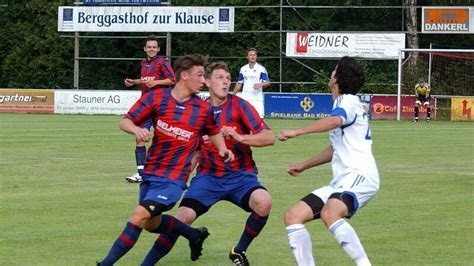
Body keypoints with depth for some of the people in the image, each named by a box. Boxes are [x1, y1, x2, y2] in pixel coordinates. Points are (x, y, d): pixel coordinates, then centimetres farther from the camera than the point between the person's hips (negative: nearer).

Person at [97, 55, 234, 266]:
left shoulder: (203, 109, -3)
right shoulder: (156, 97, -5)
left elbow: (214, 132, 18)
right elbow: (125, 122, -4)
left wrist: (223, 150, -2)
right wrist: (136, 129, -26)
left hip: (173, 179, -4)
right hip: (150, 174, 4)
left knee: (140, 216, -20)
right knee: (151, 223, 19)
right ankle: (194, 235, 43)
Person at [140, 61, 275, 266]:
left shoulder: (239, 105, -4)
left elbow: (269, 138, -12)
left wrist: (240, 137, -25)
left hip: (240, 175, -1)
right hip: (208, 176, 1)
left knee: (263, 203, -31)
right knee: (184, 216, -20)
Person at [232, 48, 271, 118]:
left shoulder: (261, 68, -1)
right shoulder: (243, 69, 11)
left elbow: (268, 83, -5)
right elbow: (239, 83, 20)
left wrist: (261, 84, -26)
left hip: (257, 99, -4)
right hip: (245, 99, 4)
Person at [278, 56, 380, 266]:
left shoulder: (349, 101, -5)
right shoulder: (344, 103, 25)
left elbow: (335, 121, -30)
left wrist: (296, 132, -32)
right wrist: (303, 166, 40)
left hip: (359, 176, -10)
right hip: (341, 181, 10)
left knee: (329, 214, -37)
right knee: (293, 216, 1)